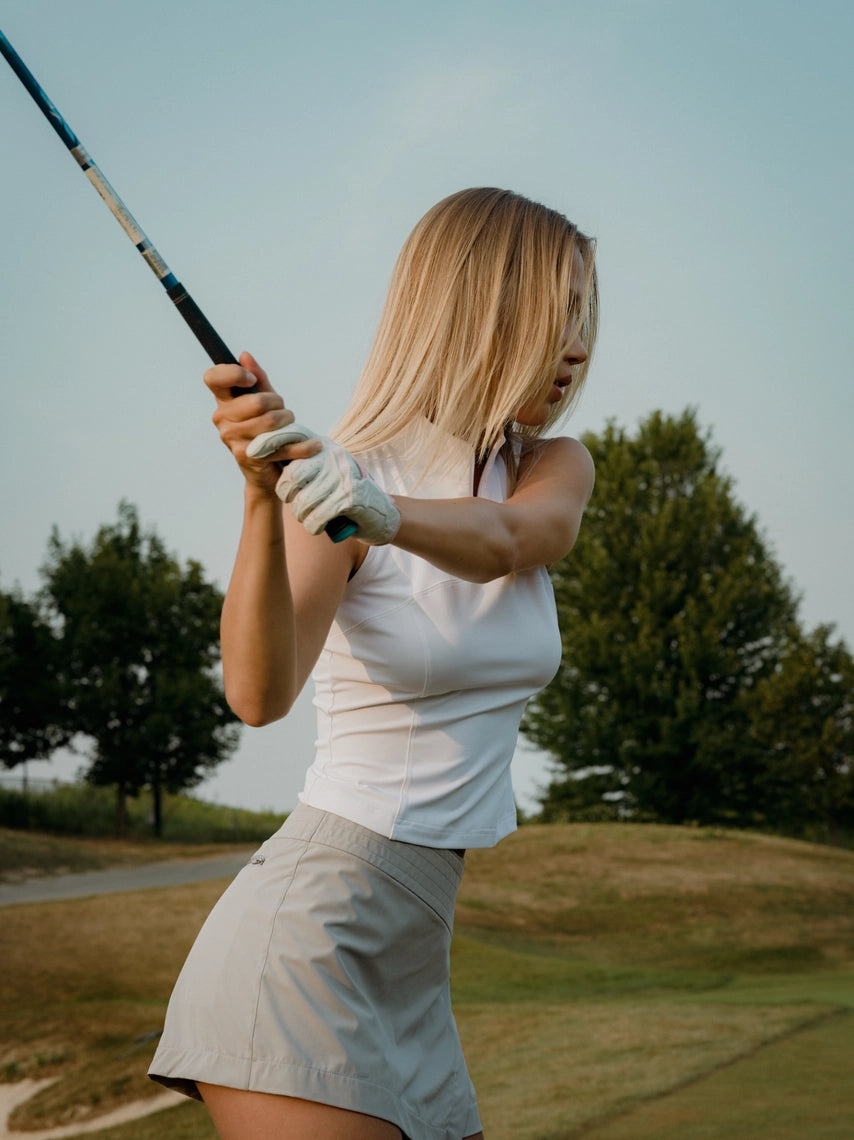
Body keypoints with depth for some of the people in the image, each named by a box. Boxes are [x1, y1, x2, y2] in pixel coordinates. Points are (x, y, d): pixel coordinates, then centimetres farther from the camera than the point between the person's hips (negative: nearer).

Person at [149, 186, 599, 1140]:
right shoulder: (329, 480, -9)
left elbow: (504, 541, -17)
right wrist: (263, 495, -40)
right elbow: (259, 693, -25)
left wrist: (385, 512, -38)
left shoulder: (556, 469, 8)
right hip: (303, 942, -7)